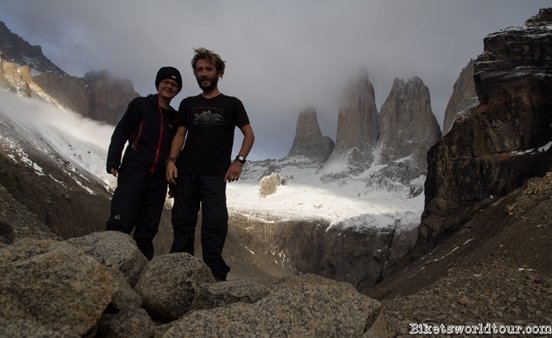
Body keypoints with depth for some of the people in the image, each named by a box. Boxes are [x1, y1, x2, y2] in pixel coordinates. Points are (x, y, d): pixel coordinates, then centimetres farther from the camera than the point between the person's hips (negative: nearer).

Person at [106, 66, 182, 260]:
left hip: (158, 179, 4)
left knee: (147, 230, 5)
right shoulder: (141, 105, 5)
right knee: (121, 222, -16)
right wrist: (113, 162, -10)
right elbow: (120, 133, 1)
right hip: (134, 171, -4)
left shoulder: (175, 118, 16)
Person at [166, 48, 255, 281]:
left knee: (215, 224, -7)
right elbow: (180, 135, 12)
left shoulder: (232, 104, 8)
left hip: (215, 174, -2)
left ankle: (216, 275, -5)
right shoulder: (188, 104, 15)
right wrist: (171, 160, -4)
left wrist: (239, 161, -9)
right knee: (182, 222, 3)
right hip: (186, 172, 3)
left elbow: (249, 134, 5)